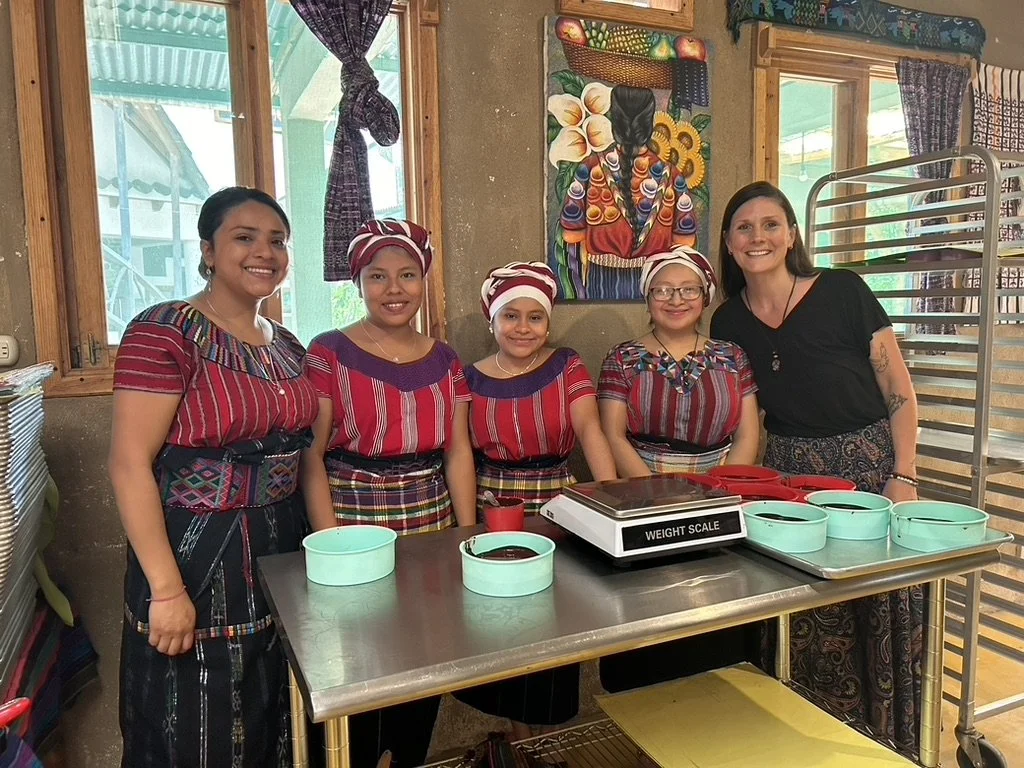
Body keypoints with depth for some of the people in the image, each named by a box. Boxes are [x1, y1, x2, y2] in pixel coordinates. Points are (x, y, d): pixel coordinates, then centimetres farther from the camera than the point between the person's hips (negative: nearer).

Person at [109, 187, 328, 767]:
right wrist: (167, 589, -19)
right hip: (197, 557, -6)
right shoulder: (164, 333, -14)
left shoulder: (288, 346, 7)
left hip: (282, 551, 6)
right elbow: (130, 465, -17)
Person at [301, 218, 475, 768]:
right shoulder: (329, 354, -5)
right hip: (355, 529, -4)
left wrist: (469, 534, -1)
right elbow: (310, 455, -8)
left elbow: (458, 452, 7)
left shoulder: (444, 360, 8)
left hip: (432, 533, 4)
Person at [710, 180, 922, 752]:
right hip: (791, 476, 3)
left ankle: (892, 744, 25)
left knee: (882, 617, 3)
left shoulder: (843, 292, -8)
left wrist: (904, 477, -13)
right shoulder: (728, 323, 3)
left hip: (871, 466, -2)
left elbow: (900, 392, -5)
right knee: (809, 631, 7)